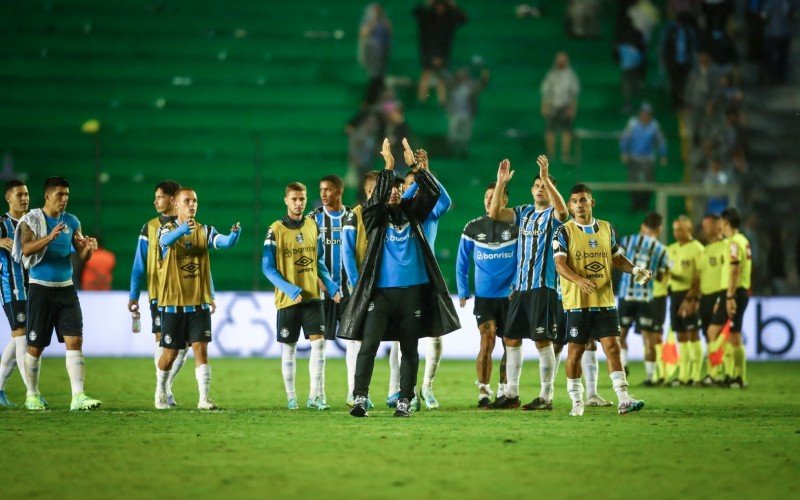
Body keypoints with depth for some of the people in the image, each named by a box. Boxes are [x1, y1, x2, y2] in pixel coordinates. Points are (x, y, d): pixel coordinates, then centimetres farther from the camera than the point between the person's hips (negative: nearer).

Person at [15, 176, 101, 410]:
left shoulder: (72, 221, 8)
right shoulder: (32, 220, -5)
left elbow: (83, 255, 8)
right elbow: (26, 249, -19)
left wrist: (88, 247, -15)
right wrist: (50, 237, -33)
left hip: (66, 288, 4)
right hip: (41, 288, -4)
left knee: (75, 340, -8)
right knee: (35, 346, 3)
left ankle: (78, 396, -13)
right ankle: (32, 395, 19)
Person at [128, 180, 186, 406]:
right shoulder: (150, 228, 6)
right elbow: (139, 266, 5)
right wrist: (134, 295, -3)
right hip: (159, 293, -1)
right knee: (162, 340, -4)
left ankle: (166, 385, 18)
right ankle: (163, 392, 2)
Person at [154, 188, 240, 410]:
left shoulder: (204, 231, 5)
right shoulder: (167, 229, -4)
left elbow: (223, 242, -14)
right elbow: (167, 240, -28)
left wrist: (234, 235, -38)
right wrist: (183, 230, -50)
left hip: (199, 302, 2)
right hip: (173, 302, -2)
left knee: (201, 348, -8)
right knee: (171, 352, 6)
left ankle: (204, 398, -9)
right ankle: (160, 392, 29)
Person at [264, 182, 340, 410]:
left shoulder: (314, 227, 8)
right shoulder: (275, 230, -6)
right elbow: (268, 267, -7)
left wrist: (330, 285, 1)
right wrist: (289, 289, -19)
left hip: (313, 296, 3)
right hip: (287, 298, -3)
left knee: (319, 341, -8)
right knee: (289, 348, 5)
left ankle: (316, 395, -5)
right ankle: (291, 397, 14)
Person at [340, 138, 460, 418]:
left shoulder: (412, 213, 11)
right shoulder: (375, 216, 3)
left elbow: (433, 193, -3)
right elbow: (376, 200, -17)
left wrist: (416, 166, -12)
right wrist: (388, 167, -20)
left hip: (413, 290, 3)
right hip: (381, 290, -3)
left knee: (409, 348, 5)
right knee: (369, 343, -12)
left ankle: (405, 401, 10)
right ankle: (360, 398, -13)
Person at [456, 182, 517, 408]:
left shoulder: (515, 227, 1)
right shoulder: (473, 228, 4)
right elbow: (462, 263, 9)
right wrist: (463, 292, 4)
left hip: (509, 296, 1)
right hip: (483, 296, -1)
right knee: (487, 341, -11)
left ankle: (504, 390, 18)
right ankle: (483, 393, -7)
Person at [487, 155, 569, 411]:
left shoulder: (553, 215, -3)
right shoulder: (524, 212, 14)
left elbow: (562, 210, -26)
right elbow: (495, 213, 4)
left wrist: (547, 179, -32)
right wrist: (501, 183, -6)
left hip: (544, 286, -6)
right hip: (520, 286, 6)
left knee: (543, 340, -6)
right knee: (511, 339, 9)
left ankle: (546, 397, -1)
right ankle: (511, 394, 17)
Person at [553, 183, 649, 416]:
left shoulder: (606, 229, 11)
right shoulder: (564, 232, -2)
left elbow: (617, 259, 19)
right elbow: (560, 264, -13)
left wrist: (635, 269, -2)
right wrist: (579, 281, -31)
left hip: (605, 301, 3)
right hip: (576, 302, -3)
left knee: (612, 346, -4)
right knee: (575, 351, 2)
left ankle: (623, 400, -8)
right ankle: (576, 402, 13)